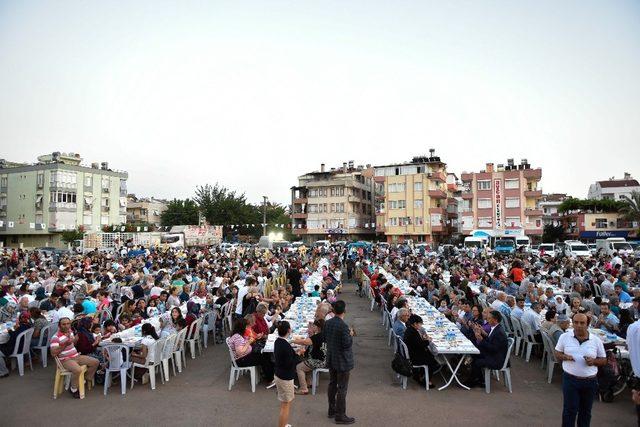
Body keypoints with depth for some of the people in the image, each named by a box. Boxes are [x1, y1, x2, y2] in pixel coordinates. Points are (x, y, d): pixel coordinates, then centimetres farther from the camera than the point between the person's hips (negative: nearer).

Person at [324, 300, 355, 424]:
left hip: (331, 359, 7)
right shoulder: (343, 326, -25)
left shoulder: (328, 323, -2)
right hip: (342, 361, -7)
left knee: (332, 384, 19)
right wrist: (351, 335, -7)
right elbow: (347, 344, -23)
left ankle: (332, 410, 32)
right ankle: (340, 415, 11)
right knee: (342, 388, 3)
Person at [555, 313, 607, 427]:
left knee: (585, 411, 16)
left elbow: (603, 360, 6)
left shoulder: (596, 340, -2)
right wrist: (564, 357, -16)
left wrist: (593, 361, -15)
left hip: (590, 381, 1)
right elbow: (557, 354, 5)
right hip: (570, 379, -1)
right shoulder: (564, 337, -3)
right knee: (569, 410, 3)